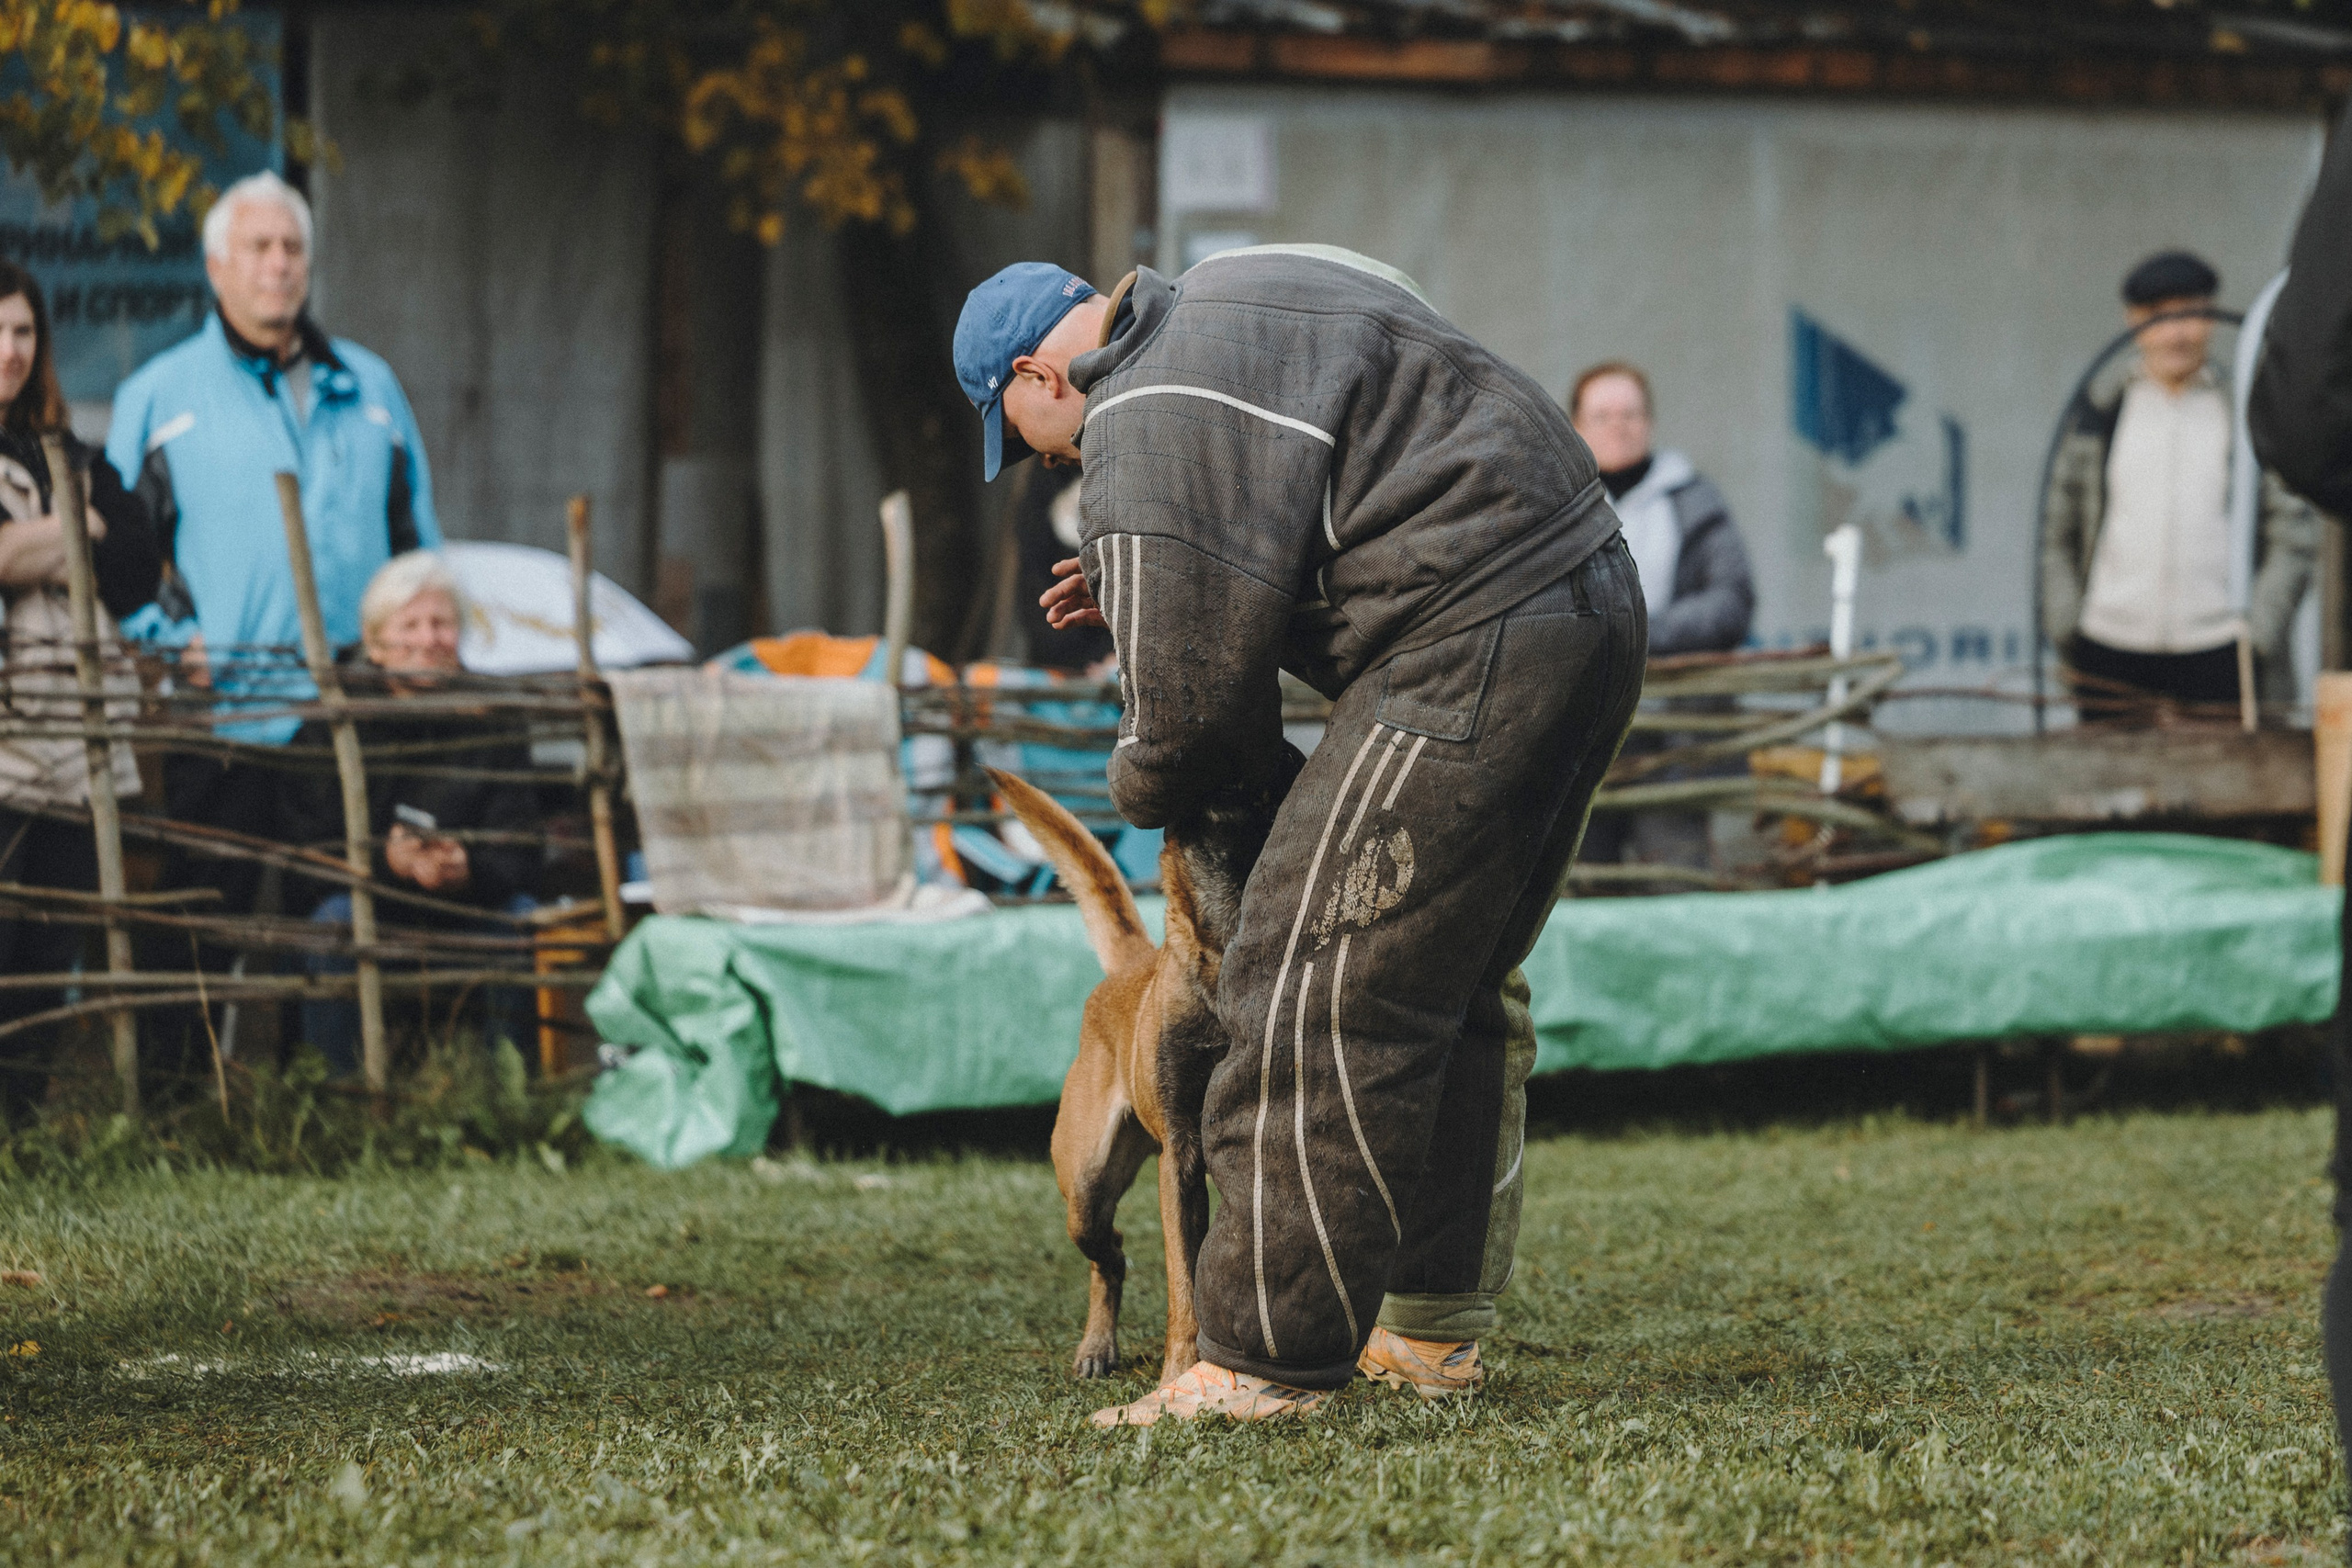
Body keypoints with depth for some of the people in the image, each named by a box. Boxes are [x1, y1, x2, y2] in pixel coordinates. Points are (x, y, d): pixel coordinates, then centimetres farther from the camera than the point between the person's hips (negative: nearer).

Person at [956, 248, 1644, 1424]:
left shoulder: (1148, 425, -10)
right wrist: (1140, 584, 29)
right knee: (1451, 987, 20)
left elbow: (1191, 697, -9)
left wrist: (1143, 790, 12)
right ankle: (1431, 1325, 27)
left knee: (1316, 995, -9)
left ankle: (1263, 1363, -8)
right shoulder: (1224, 303, 22)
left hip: (1472, 653, -11)